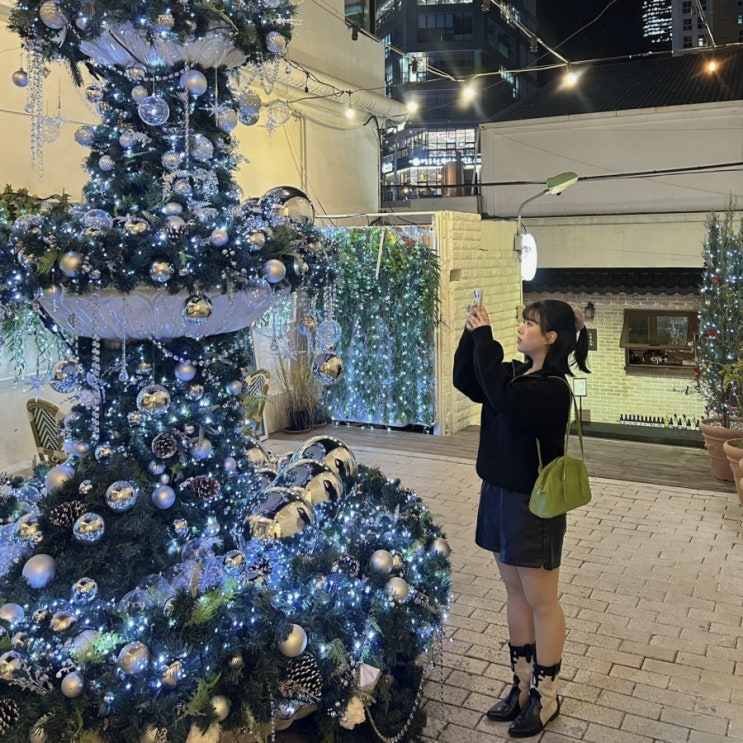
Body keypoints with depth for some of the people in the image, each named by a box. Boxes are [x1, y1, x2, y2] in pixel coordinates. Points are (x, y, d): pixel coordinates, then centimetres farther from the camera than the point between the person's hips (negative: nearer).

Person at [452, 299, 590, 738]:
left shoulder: (553, 390, -21)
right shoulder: (516, 373, 5)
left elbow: (502, 398, -34)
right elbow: (465, 382, 10)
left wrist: (486, 338, -26)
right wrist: (472, 336, -3)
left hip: (533, 504, -9)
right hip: (500, 495, 9)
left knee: (541, 601, 7)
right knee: (515, 593, 18)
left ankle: (546, 696, 24)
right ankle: (523, 684, 32)